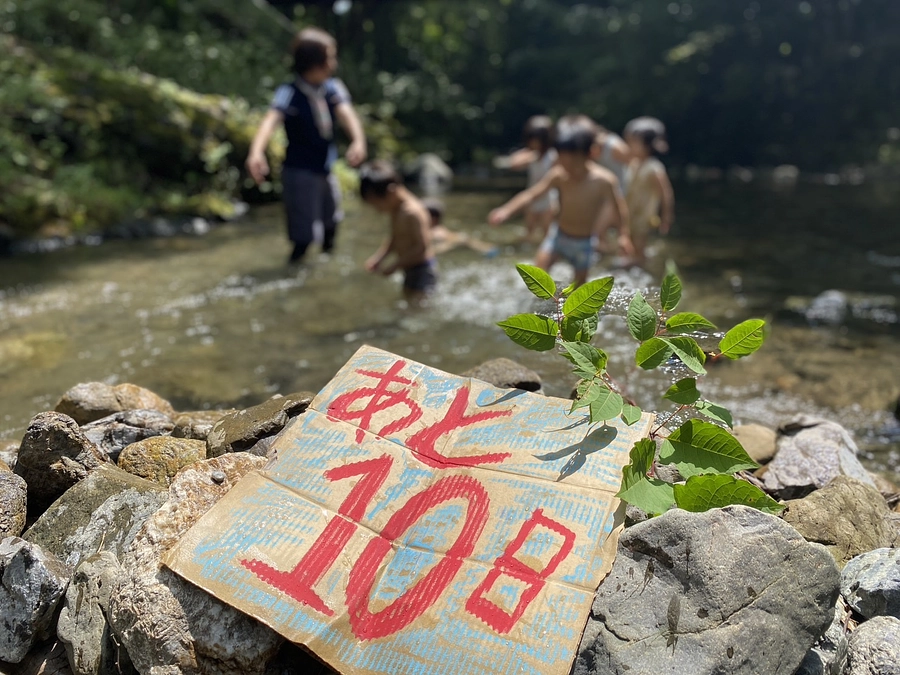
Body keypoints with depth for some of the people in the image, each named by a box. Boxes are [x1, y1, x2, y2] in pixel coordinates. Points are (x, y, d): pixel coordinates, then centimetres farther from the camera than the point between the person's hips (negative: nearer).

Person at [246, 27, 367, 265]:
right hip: (299, 172, -6)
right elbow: (271, 120, -36)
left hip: (327, 171, 6)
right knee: (304, 235, -5)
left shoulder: (333, 88, -4)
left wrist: (358, 141, -42)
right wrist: (256, 151, -56)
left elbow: (346, 114, -20)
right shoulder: (289, 93, -20)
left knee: (331, 221, 23)